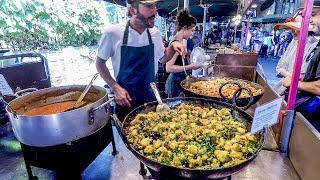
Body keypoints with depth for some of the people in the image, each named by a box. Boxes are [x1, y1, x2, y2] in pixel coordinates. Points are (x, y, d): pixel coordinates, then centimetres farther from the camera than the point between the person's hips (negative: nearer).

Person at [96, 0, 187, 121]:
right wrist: (116, 88, -14)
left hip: (151, 96, 4)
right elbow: (100, 63, -4)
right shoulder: (113, 33, -15)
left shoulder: (155, 33, -4)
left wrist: (173, 45, -7)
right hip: (125, 98, -3)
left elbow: (162, 59, 12)